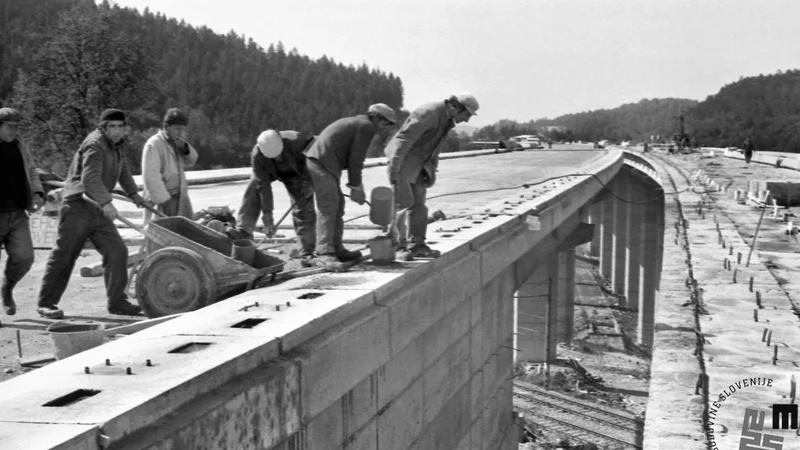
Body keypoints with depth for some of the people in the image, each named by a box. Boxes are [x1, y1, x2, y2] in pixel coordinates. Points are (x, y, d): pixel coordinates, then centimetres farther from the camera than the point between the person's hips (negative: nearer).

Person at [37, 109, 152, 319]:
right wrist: (106, 202, -38)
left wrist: (134, 195, 35)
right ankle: (46, 303, 6)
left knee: (117, 251, -1)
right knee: (64, 255, -3)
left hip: (98, 210, 8)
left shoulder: (115, 145, 16)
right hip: (78, 206, -8)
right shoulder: (95, 145, -14)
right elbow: (90, 178, -28)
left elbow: (123, 171, 34)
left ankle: (117, 301, 5)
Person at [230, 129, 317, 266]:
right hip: (270, 172, 1)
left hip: (295, 172, -1)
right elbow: (263, 186, -32)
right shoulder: (257, 156, -35)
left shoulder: (296, 141, -41)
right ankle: (244, 230, -27)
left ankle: (307, 254, -5)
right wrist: (267, 214, -32)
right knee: (253, 190, -25)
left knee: (303, 209, -10)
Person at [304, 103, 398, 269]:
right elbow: (355, 159, -8)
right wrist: (356, 187, -1)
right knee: (328, 208, -14)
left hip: (316, 162, 11)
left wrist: (357, 186, 26)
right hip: (323, 164, -11)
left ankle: (336, 249, 20)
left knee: (337, 205, 15)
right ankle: (324, 254, -18)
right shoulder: (367, 126, -4)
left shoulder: (356, 122, 28)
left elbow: (352, 159, 28)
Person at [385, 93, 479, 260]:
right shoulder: (428, 113, -25)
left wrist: (432, 170, 11)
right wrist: (393, 169, -29)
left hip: (418, 163, 9)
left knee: (418, 204, 5)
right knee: (403, 203, -10)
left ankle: (417, 245, 7)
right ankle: (399, 246, -5)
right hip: (401, 160, -9)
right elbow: (403, 139, -27)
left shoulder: (448, 118, 4)